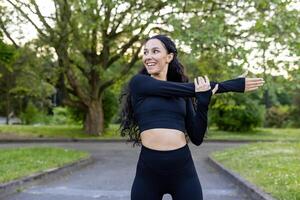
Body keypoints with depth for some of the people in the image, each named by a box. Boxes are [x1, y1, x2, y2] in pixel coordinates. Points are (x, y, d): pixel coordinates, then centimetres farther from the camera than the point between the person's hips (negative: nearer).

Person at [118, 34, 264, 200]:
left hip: (183, 170, 2)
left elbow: (197, 138, 5)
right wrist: (233, 85, -4)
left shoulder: (184, 95, 12)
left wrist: (203, 101, -8)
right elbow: (187, 88, -7)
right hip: (148, 171, -2)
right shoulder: (138, 82, 1)